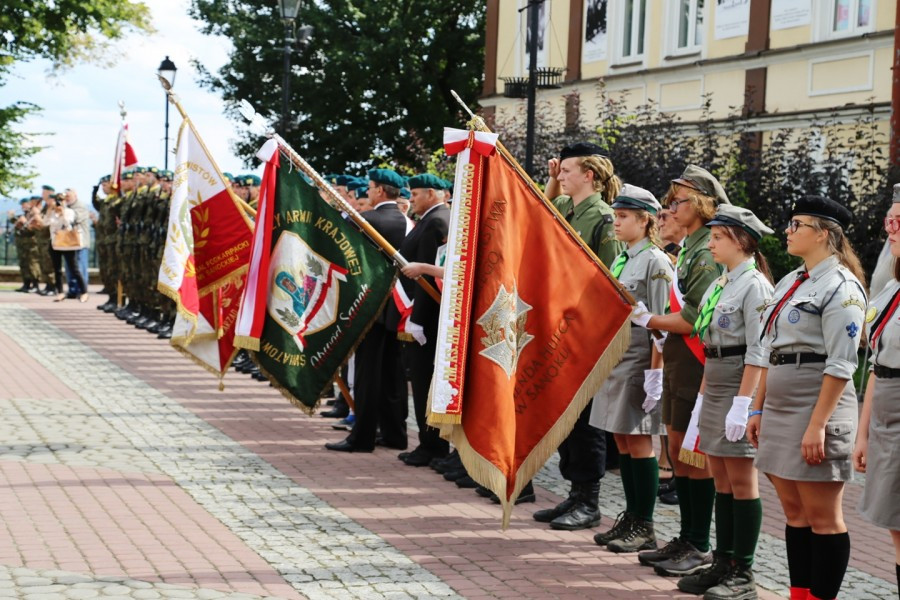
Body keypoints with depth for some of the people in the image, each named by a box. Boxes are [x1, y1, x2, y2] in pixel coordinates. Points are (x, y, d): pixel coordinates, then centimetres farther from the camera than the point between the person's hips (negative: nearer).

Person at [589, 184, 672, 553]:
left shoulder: (655, 262, -11)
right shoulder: (621, 259, 14)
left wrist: (655, 373, -18)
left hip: (639, 364, -8)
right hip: (614, 361, 8)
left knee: (638, 442, -3)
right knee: (622, 441, 10)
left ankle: (645, 527, 4)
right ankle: (631, 518, 18)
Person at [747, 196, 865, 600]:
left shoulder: (841, 287, -10)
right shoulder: (789, 283, 15)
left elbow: (841, 365, -16)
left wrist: (818, 425, -21)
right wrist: (758, 409, 16)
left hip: (816, 410, -9)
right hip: (780, 411, 9)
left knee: (823, 517, -1)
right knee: (794, 512, 12)